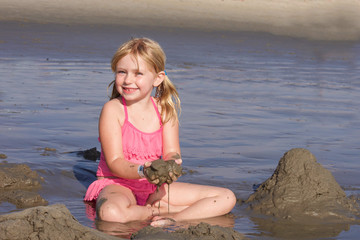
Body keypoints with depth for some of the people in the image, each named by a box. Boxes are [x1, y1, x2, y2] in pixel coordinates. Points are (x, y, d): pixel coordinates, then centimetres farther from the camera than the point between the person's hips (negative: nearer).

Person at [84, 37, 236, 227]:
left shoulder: (166, 110, 3)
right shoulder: (113, 110, -10)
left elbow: (171, 153, -3)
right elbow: (115, 162, -16)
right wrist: (143, 171, -36)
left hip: (155, 187, 5)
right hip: (117, 184, -4)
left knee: (227, 198, -5)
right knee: (111, 213, -43)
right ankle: (164, 210, -17)